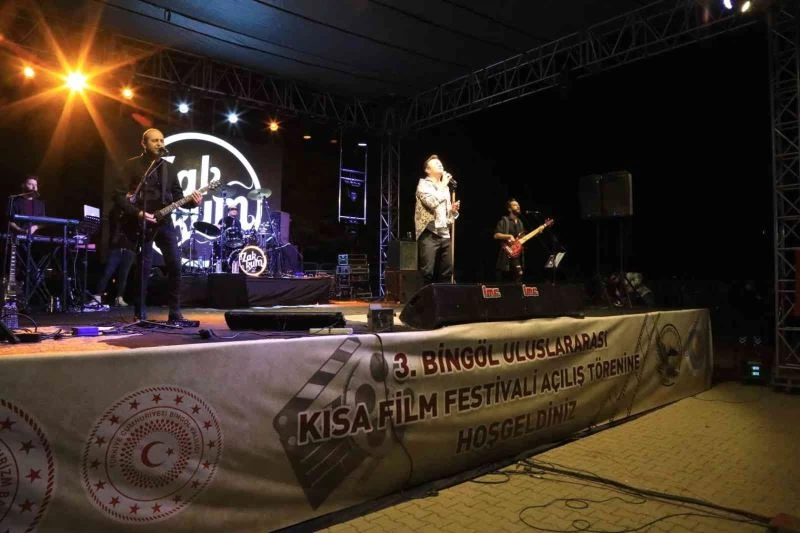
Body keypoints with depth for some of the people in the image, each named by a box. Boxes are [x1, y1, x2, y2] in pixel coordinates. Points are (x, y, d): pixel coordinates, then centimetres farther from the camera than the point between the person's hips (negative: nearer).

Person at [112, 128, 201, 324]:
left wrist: (192, 201, -8)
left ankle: (175, 314, 3)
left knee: (175, 265, -4)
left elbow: (177, 197, 12)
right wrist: (138, 214, -16)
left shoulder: (167, 168, 15)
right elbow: (119, 196, -6)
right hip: (141, 224, -4)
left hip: (164, 222, 4)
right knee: (144, 267, -5)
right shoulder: (132, 165, 0)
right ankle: (140, 315, 8)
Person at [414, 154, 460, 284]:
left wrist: (453, 210, 5)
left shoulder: (445, 188, 23)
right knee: (427, 273, -10)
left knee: (446, 273, 5)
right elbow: (432, 202, -17)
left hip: (444, 235, 7)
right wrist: (443, 185, -6)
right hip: (429, 234, -7)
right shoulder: (423, 184, 2)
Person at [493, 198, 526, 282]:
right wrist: (509, 236, -23)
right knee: (503, 282, -6)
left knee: (517, 281, 4)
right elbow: (496, 235, -12)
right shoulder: (504, 221, -4)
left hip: (518, 255, 7)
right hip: (506, 255, -7)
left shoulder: (520, 222, 19)